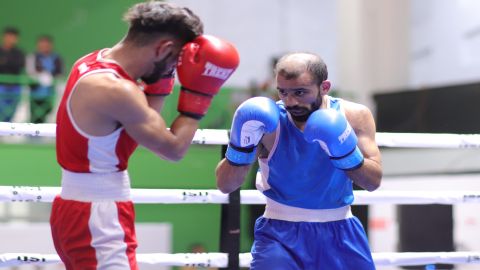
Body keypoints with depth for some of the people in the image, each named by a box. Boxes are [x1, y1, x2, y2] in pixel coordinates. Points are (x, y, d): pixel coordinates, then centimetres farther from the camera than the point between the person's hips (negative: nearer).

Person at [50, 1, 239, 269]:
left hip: (81, 212, 11)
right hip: (98, 221, -11)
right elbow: (173, 148, -16)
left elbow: (147, 122, 16)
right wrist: (199, 92, -11)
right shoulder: (115, 89, -23)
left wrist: (161, 79, 5)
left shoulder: (94, 63, 6)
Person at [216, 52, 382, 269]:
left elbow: (373, 182, -10)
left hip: (338, 231, 3)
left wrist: (344, 152, -27)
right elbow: (225, 185, -11)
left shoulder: (354, 116, -8)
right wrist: (242, 146, -28)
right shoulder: (268, 122, -13)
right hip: (280, 231, -2)